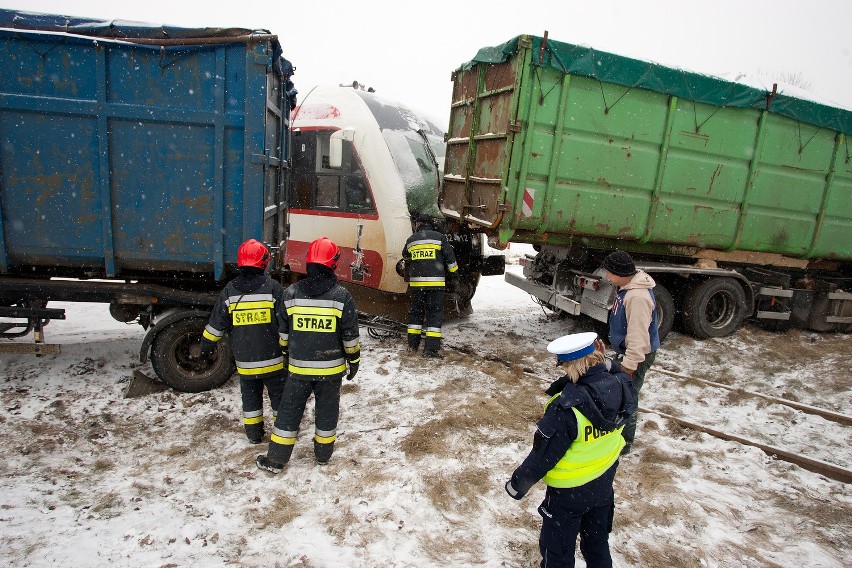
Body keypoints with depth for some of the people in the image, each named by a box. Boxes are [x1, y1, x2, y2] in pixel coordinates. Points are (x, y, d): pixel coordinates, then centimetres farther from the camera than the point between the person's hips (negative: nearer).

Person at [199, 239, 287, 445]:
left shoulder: (229, 291, -2)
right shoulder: (273, 288, -12)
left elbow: (216, 325, 5)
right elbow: (285, 324, -11)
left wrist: (206, 348, 18)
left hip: (244, 361, 3)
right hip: (272, 358, -3)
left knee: (250, 395, 20)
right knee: (279, 395, 14)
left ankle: (254, 432, 28)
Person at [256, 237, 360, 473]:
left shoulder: (290, 294, -5)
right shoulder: (342, 296, -11)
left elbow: (282, 332, 4)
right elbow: (350, 335, -6)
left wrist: (285, 356, 18)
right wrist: (354, 361, 7)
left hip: (299, 367, 1)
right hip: (331, 368, -1)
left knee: (289, 411, 13)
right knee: (327, 410, 16)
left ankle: (276, 460, 20)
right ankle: (323, 453, 31)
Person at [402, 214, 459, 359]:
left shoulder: (411, 240, 9)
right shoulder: (439, 237, 0)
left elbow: (406, 257, 27)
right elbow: (450, 258, 1)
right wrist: (453, 276, 13)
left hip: (416, 282, 3)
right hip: (435, 282, -3)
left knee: (415, 311, 15)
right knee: (434, 313, 0)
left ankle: (413, 343, 20)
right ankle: (431, 348, -5)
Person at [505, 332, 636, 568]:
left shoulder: (566, 408, -36)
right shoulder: (620, 386, -19)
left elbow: (544, 454, -25)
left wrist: (518, 484, -11)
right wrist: (603, 359, -1)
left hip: (569, 490, -6)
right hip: (604, 481, 6)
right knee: (597, 541, 30)